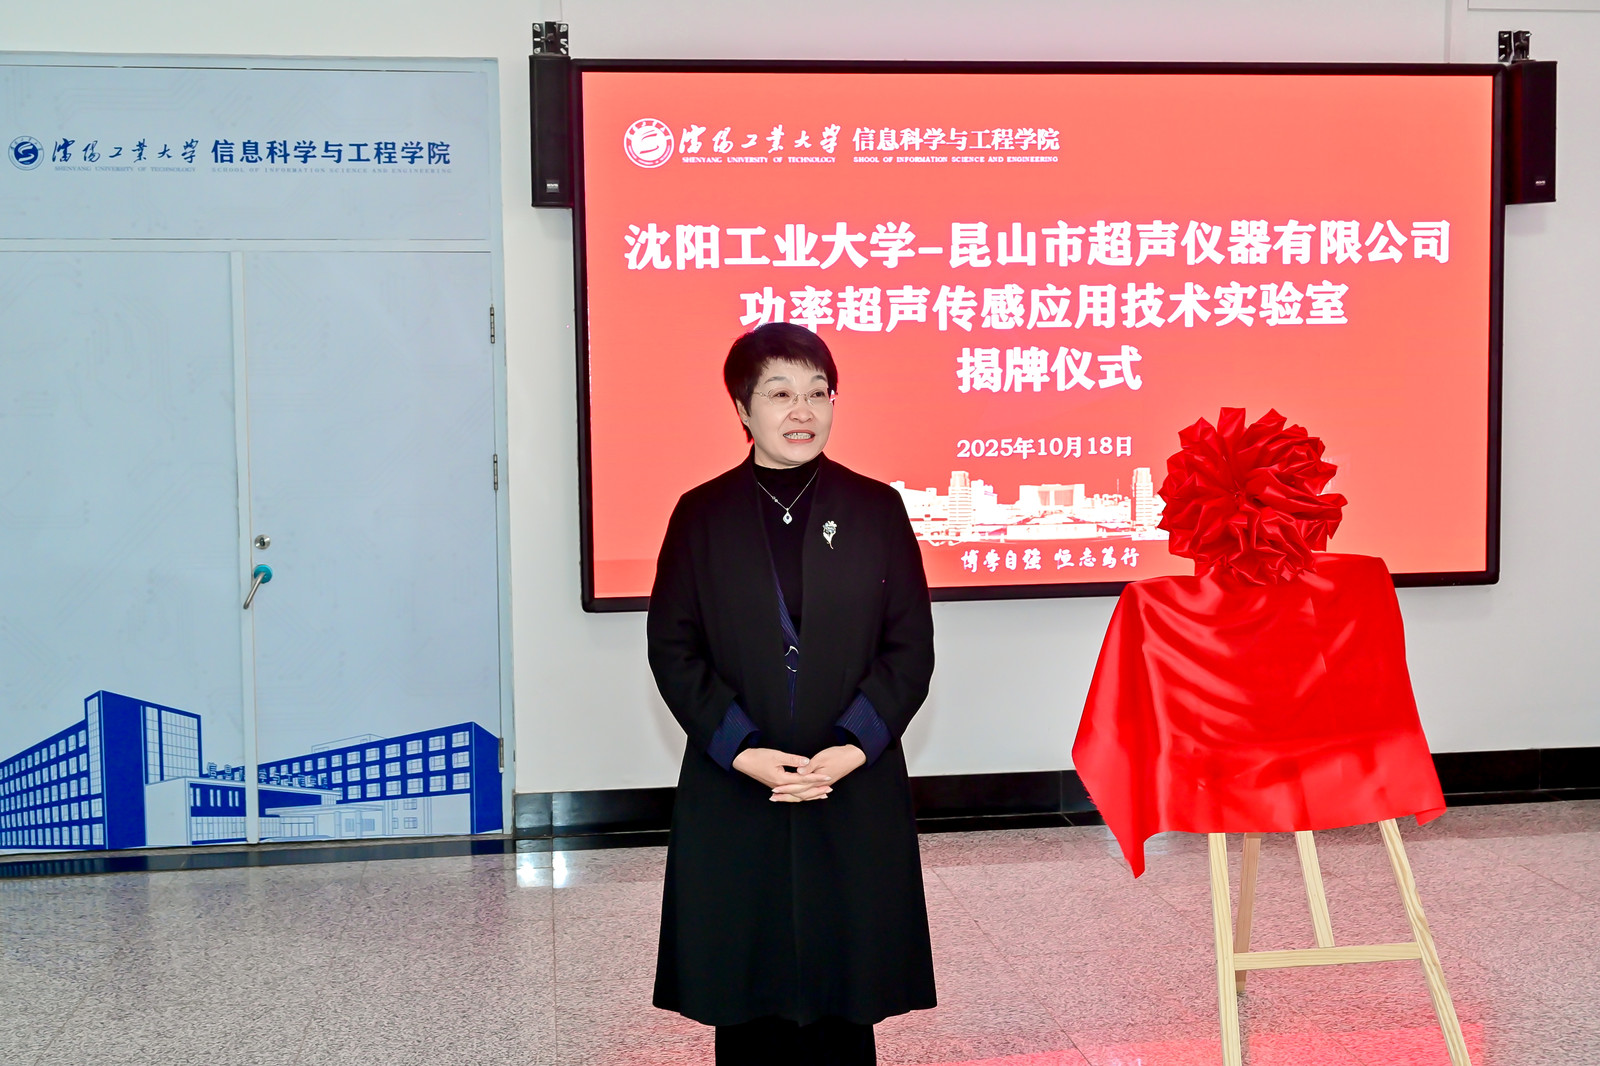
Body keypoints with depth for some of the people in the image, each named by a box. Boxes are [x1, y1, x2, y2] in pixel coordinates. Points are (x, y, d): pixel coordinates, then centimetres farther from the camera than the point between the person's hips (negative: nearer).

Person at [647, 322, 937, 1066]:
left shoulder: (876, 508, 3)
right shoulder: (702, 514, 2)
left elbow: (911, 645, 1)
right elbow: (673, 649, 0)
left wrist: (854, 746, -11)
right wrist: (742, 750, -11)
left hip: (857, 793, 0)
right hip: (733, 792, 0)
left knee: (842, 1004, 5)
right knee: (747, 1003, 6)